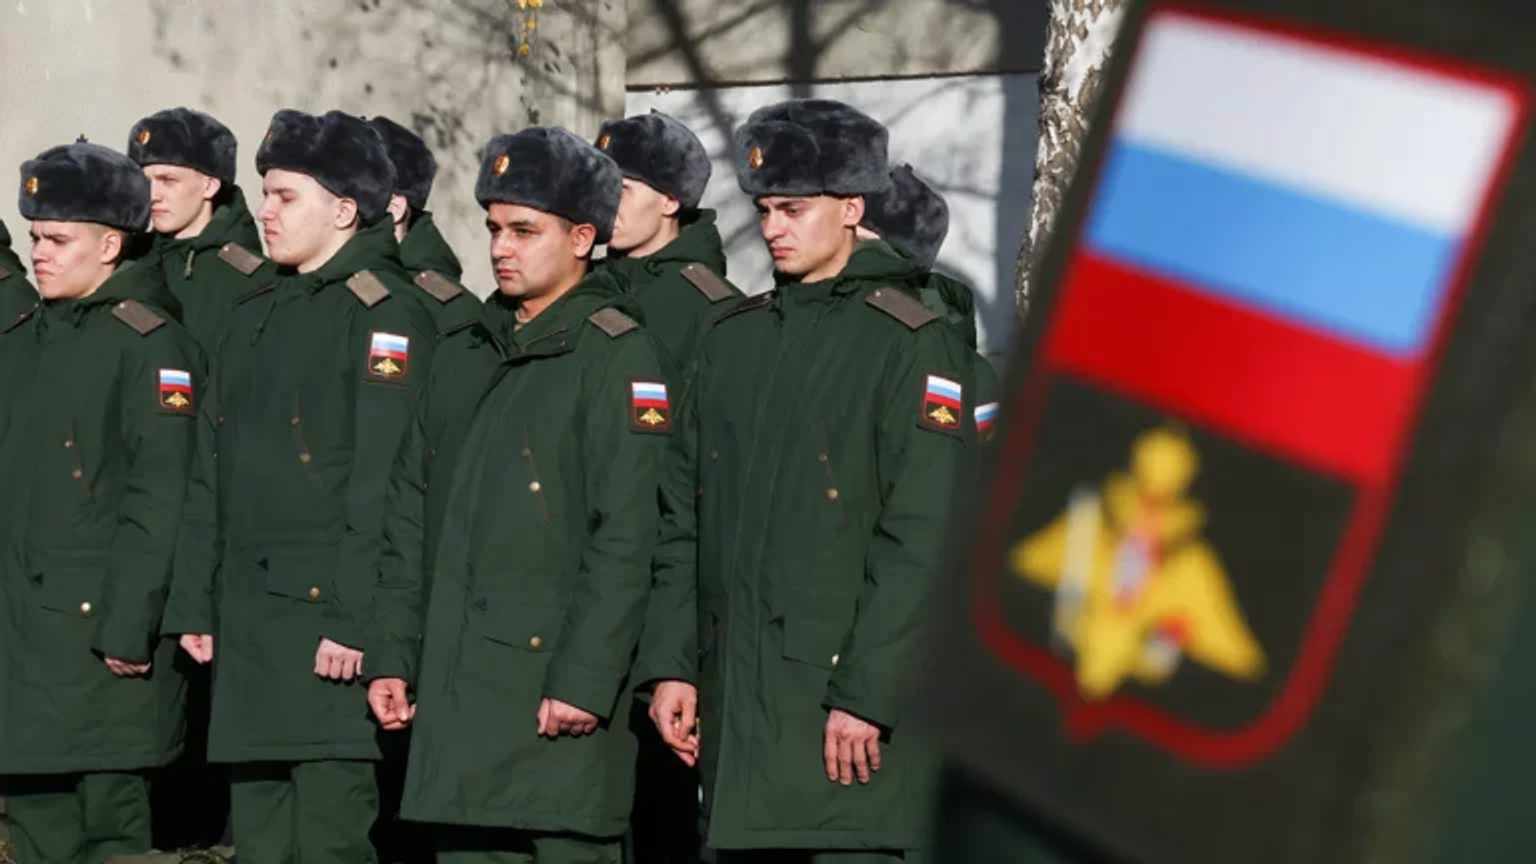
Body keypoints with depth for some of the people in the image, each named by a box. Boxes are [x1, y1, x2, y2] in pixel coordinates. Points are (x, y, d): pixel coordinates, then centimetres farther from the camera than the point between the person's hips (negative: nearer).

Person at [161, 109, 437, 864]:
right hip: (249, 618, 8)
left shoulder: (387, 317, -9)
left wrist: (356, 621, -21)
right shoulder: (257, 306, 17)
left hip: (330, 621, -8)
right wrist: (194, 603, 15)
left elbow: (384, 486, -16)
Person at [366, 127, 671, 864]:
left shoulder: (619, 354, -7)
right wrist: (396, 656, 13)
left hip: (556, 698, -7)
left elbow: (627, 540, -14)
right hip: (463, 694, 7)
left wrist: (584, 682, -19)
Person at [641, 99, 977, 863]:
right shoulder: (732, 338, 14)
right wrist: (669, 663, 9)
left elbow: (921, 541, -11)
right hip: (733, 694, 6)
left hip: (843, 691, -6)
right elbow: (682, 517, 15)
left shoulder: (912, 345, -6)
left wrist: (866, 693, -15)